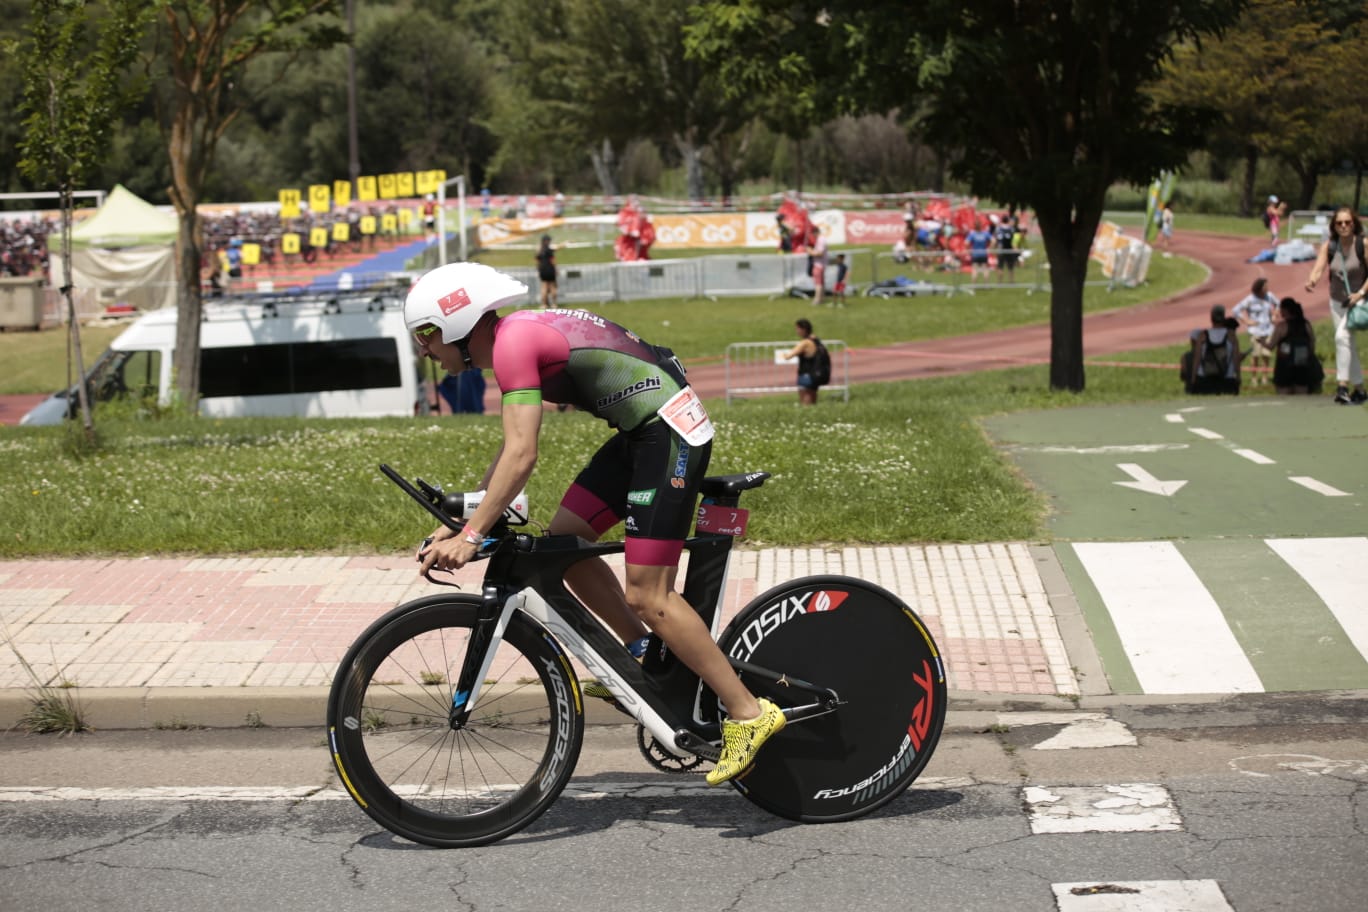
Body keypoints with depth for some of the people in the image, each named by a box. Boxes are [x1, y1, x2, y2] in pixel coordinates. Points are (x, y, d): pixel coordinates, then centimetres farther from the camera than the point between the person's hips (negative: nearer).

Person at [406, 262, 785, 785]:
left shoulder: (514, 341, -16)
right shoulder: (519, 336, 15)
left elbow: (521, 456, -24)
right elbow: (510, 451, 20)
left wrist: (471, 536, -23)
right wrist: (461, 523, 15)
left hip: (669, 430, -10)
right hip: (641, 430, 10)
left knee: (648, 597, -9)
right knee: (563, 540, 11)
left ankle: (748, 714, -5)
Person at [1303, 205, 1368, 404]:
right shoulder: (1329, 247, -6)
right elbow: (1318, 268, -18)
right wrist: (1311, 281, -39)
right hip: (1337, 301, 5)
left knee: (1342, 336, -24)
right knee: (1348, 345, 11)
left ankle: (1342, 386, -24)